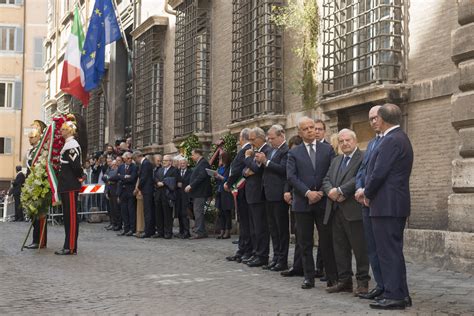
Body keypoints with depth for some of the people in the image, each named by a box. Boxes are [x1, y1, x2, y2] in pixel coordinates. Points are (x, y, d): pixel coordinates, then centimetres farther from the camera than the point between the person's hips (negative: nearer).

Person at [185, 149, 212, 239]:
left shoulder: (203, 163, -11)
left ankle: (200, 232, -8)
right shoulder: (199, 163, 21)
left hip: (201, 192, -10)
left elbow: (201, 176, -21)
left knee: (198, 211, -10)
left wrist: (190, 186, -19)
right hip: (197, 192, 10)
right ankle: (202, 232, 13)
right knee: (197, 211, 10)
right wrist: (190, 186, 12)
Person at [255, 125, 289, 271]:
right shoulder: (272, 150, 18)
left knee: (282, 228, -2)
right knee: (273, 228, 13)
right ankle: (276, 257, 20)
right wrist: (261, 161, 2)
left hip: (279, 195, -9)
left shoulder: (286, 150, -11)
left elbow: (283, 169, -21)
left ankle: (283, 260, 3)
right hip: (269, 194, 9)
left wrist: (266, 161, -19)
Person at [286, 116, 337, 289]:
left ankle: (332, 277, 8)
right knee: (305, 242, 5)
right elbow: (291, 176, -3)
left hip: (324, 201, -1)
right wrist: (307, 193, -13)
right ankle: (309, 277, 13)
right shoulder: (294, 153, 6)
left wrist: (322, 192, -9)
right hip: (303, 202, 1)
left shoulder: (327, 149, 7)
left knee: (327, 241, 1)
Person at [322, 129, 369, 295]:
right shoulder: (336, 161, 21)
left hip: (354, 211, -7)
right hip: (336, 211, 8)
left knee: (360, 249, -3)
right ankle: (344, 281, 18)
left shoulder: (363, 158, -4)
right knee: (340, 248, 11)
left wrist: (341, 191, -17)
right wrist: (331, 191, -8)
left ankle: (363, 282, 4)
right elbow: (326, 180, 13)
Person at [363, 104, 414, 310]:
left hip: (386, 205, -10)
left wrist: (368, 194, -4)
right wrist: (369, 192, 13)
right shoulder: (400, 138, 16)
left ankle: (394, 296, -3)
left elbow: (379, 172, -19)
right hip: (397, 204, 10)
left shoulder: (391, 141, -16)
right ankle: (400, 294, 20)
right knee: (394, 250, 14)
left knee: (389, 252, -6)